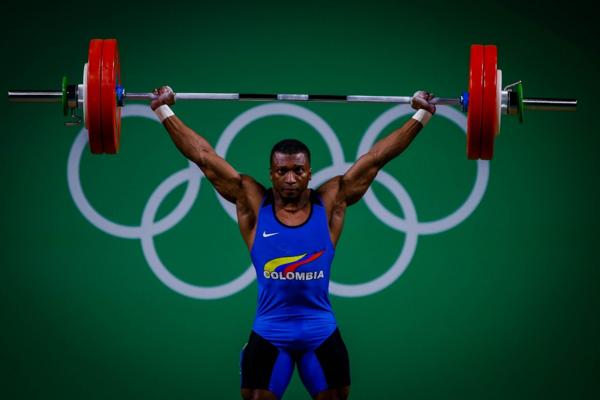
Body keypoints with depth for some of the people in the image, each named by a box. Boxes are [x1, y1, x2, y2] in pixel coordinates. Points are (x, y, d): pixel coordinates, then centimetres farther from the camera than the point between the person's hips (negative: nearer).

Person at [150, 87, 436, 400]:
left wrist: (420, 116, 4)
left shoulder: (330, 202, -1)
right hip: (268, 335, -1)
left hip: (322, 334, 1)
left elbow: (375, 157, 2)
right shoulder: (253, 203, -2)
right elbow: (204, 156, 1)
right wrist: (164, 111, 2)